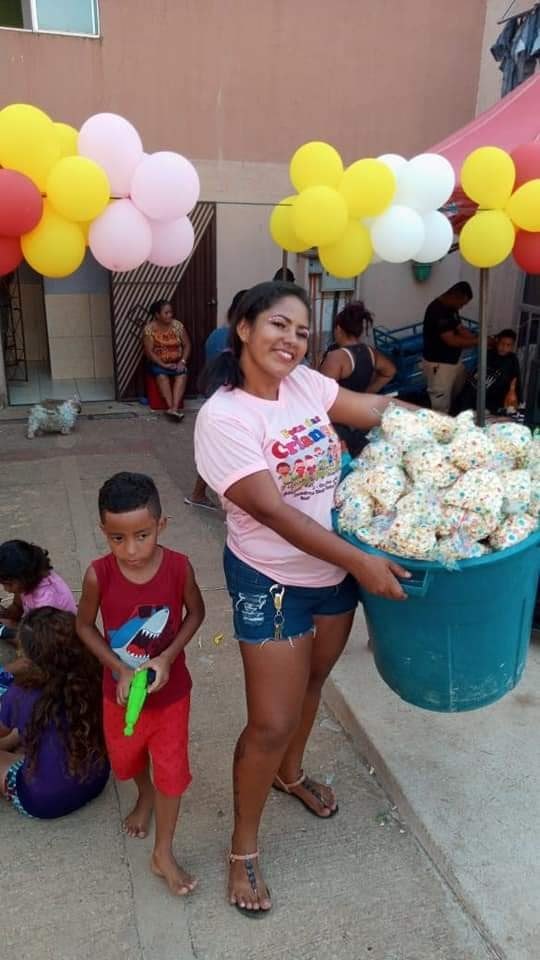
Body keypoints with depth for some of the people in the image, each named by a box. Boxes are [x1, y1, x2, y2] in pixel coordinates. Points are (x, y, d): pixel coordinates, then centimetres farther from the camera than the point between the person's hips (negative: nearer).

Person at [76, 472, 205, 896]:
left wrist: (167, 657, -19)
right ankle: (145, 796, 60)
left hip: (171, 691, -1)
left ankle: (163, 854, 34)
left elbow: (196, 613, -6)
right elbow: (85, 626, -8)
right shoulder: (99, 575, -25)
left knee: (171, 771, 10)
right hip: (120, 692, 1)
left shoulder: (179, 567, -24)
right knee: (127, 761, 26)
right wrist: (120, 669, -18)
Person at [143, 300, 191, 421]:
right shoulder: (149, 328, -9)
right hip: (158, 363, -2)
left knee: (182, 374, -30)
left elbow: (187, 345, 1)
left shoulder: (178, 325, -1)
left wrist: (182, 361, -15)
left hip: (176, 362, 2)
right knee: (161, 375, -34)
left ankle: (174, 408, -42)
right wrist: (164, 365, -22)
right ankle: (171, 407, -40)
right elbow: (149, 352, -12)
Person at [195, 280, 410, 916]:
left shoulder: (304, 383, -3)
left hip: (335, 572, 7)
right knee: (272, 723, 2)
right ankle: (243, 851, 28)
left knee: (312, 680, 26)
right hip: (271, 583, -6)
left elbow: (374, 409, 7)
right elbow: (274, 512, -26)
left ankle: (289, 773, 55)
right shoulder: (223, 417, -22)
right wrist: (362, 563, -29)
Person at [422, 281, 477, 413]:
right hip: (438, 364, -10)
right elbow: (451, 340, -29)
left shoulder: (451, 308, 5)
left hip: (454, 361, 10)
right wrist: (477, 341, -23)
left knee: (459, 396, 24)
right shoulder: (437, 311, -27)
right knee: (441, 406, -1)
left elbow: (460, 329, 11)